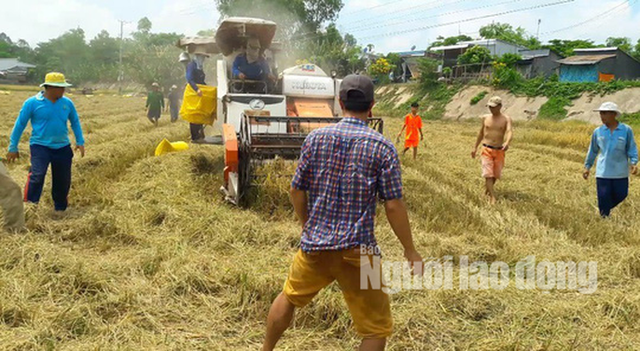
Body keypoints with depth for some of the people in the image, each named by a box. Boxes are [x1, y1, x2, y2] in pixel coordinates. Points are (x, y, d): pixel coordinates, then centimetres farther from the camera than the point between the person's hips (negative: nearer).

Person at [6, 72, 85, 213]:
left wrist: (80, 142, 9)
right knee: (37, 175, -25)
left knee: (63, 181, 10)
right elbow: (20, 124, -1)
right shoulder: (32, 103, -7)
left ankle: (60, 209, 30)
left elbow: (75, 122, 16)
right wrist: (13, 147, 2)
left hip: (62, 148, 4)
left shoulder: (67, 103, 2)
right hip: (40, 146, -4)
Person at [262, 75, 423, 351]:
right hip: (358, 250, -3)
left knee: (289, 297, 29)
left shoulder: (316, 138, -1)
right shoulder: (382, 147, -8)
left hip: (315, 244, 3)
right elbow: (393, 206, -10)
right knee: (377, 328, 12)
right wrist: (410, 251, 1)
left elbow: (297, 190, 5)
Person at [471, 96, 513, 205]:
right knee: (488, 173, -11)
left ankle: (487, 188, 39)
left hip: (499, 150, 0)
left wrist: (507, 143, -42)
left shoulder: (506, 119, -5)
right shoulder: (485, 118, 3)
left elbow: (510, 132, -21)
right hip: (487, 149, 0)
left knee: (496, 174, 12)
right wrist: (475, 147, 19)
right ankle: (493, 197, -13)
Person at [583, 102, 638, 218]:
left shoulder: (626, 130, -3)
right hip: (603, 173, 1)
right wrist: (587, 166, 15)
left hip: (621, 173, -1)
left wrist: (633, 162, -14)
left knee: (621, 198, 8)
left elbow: (632, 149, 2)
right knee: (604, 202, 2)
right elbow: (593, 150, 13)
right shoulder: (598, 131, 2)